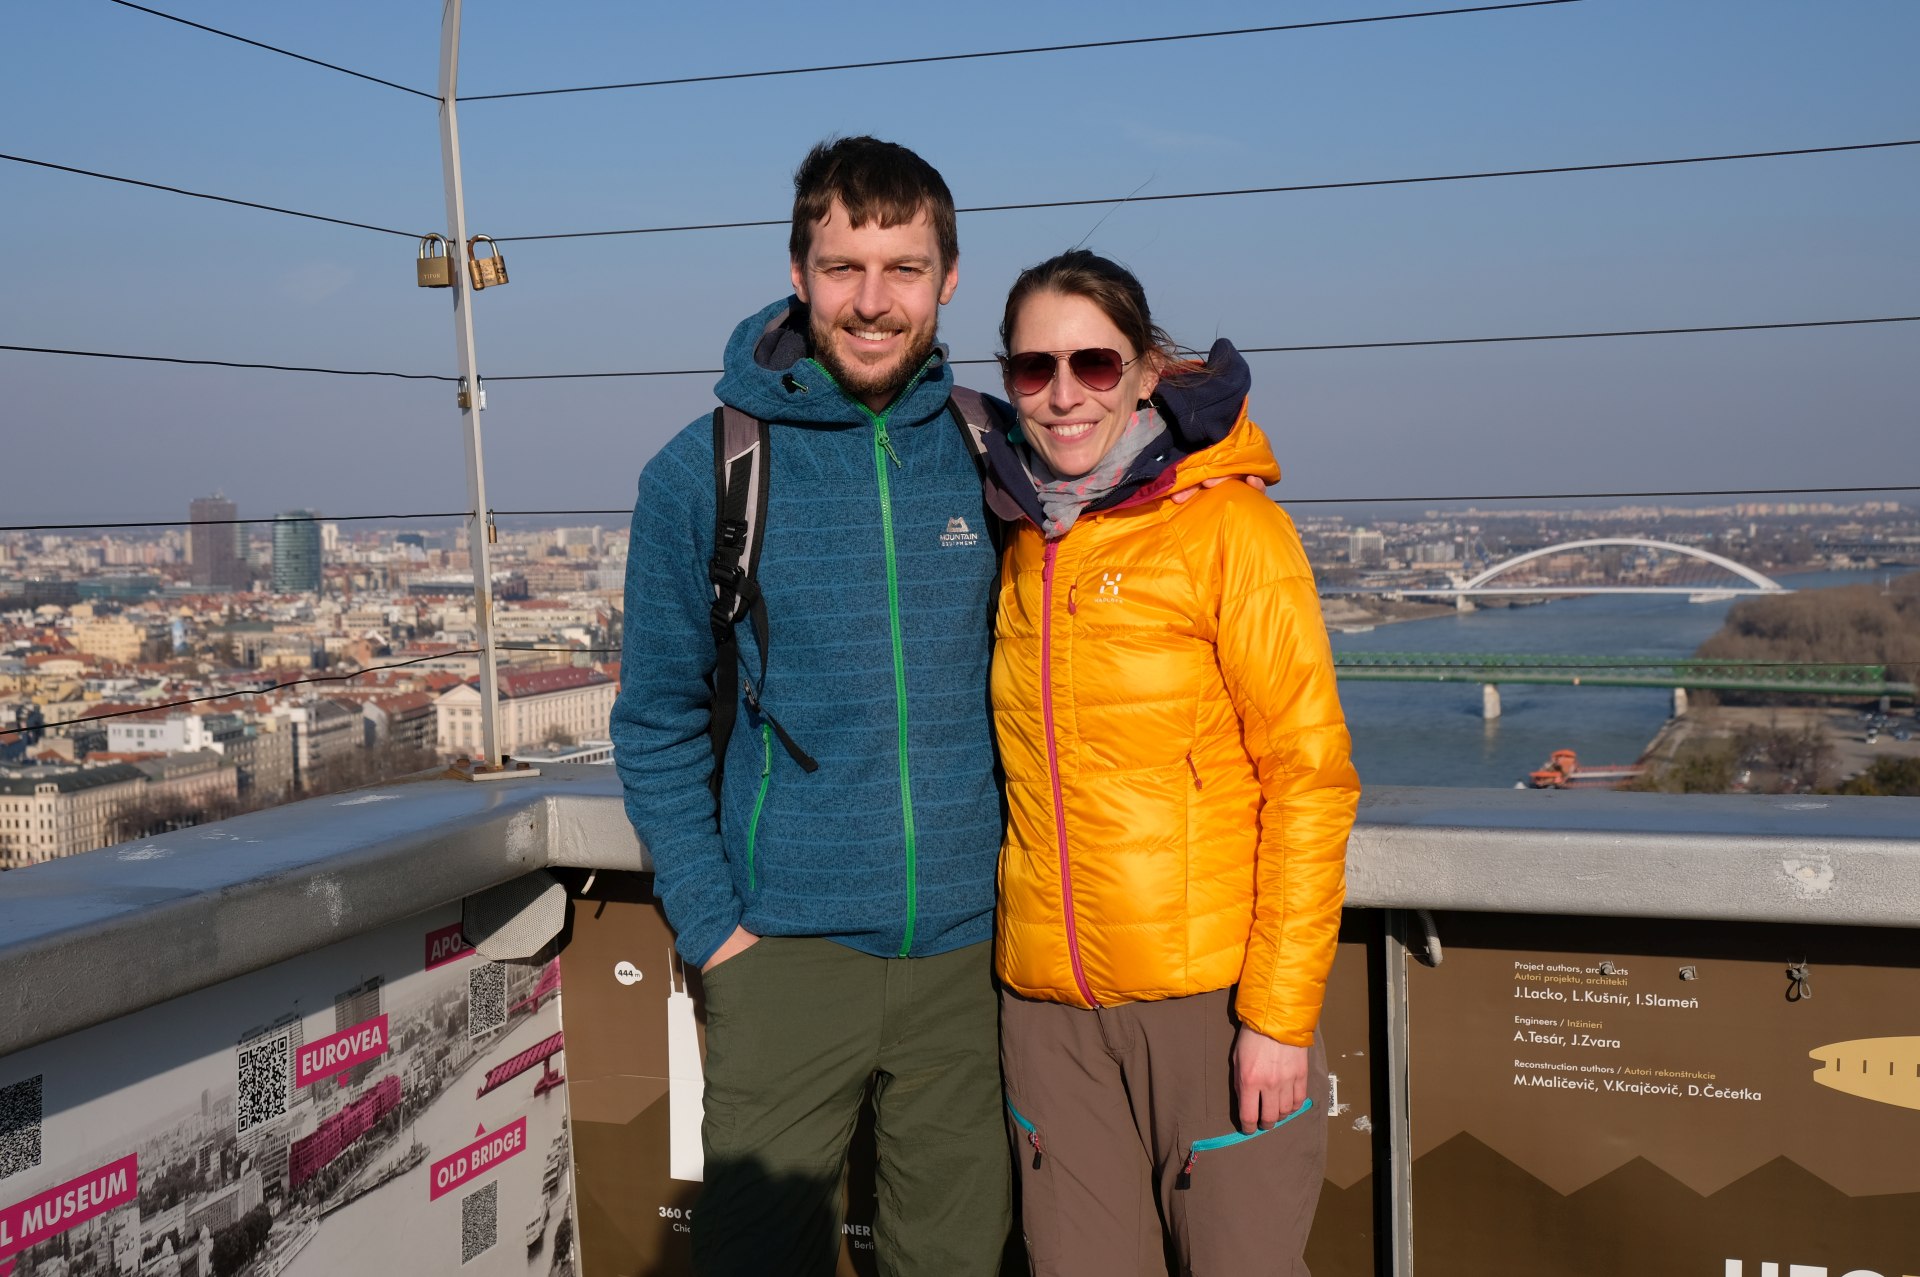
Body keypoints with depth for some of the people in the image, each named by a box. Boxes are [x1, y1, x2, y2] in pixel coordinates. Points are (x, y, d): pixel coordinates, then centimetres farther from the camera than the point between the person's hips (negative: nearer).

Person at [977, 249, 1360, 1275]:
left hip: (1210, 996, -4)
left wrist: (1281, 1012, -14)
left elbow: (1310, 777, -10)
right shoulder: (1020, 551, 9)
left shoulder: (1229, 529, -7)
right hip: (1049, 1004, 5)